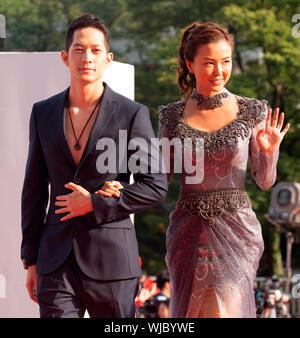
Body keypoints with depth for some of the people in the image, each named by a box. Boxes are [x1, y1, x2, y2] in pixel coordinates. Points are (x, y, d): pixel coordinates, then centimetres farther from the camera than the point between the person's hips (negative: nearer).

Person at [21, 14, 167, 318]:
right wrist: (31, 259, 11)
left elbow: (156, 186, -2)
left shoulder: (132, 114, -1)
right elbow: (34, 189, 14)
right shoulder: (43, 113, 10)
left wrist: (96, 204, -11)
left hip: (112, 257, -2)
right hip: (56, 261, 2)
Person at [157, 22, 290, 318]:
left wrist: (269, 153, -15)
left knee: (224, 310, -14)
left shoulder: (252, 112, 0)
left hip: (235, 229, -2)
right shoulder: (172, 116, 3)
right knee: (189, 313, 7)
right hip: (189, 232, 2)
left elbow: (264, 182, 4)